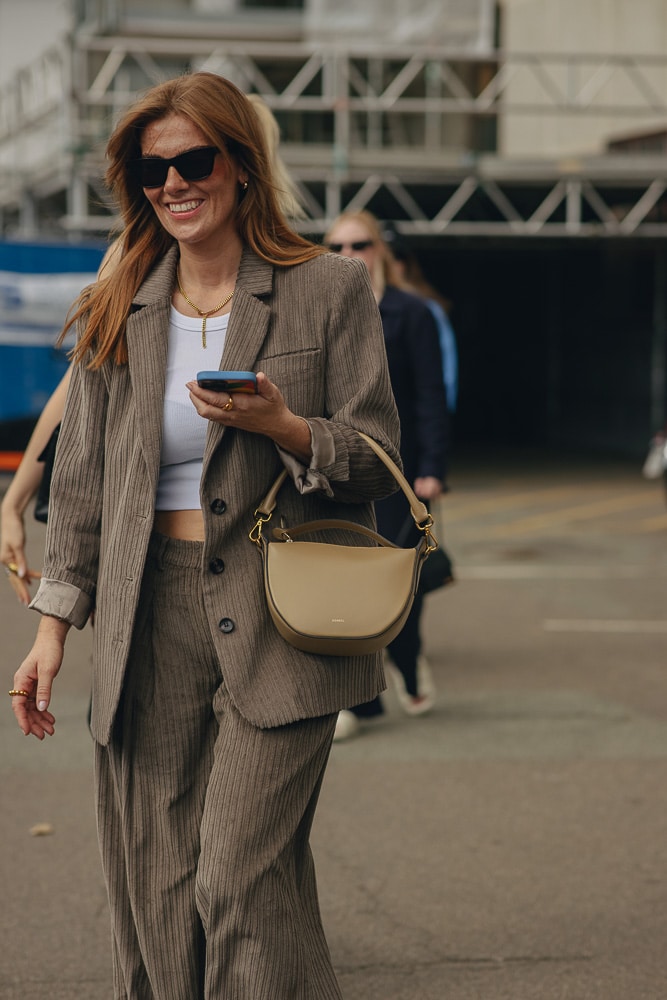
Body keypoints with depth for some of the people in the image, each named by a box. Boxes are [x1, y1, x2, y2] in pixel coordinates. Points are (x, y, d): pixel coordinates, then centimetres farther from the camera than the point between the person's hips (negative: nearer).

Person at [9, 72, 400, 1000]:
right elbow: (81, 475, 16)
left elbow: (377, 462, 2)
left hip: (279, 627, -3)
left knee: (239, 882, -13)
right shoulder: (117, 309, 12)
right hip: (148, 628, 4)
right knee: (156, 893, 4)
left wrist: (284, 428, -18)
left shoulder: (330, 290, 2)